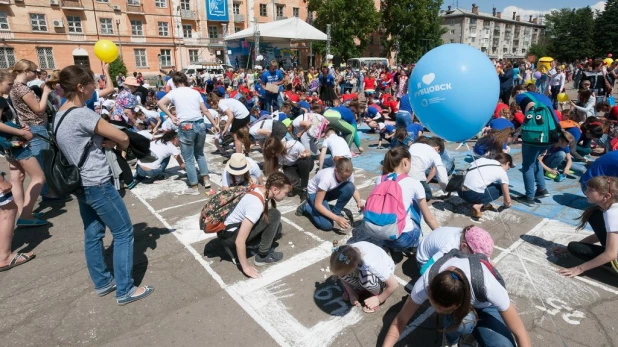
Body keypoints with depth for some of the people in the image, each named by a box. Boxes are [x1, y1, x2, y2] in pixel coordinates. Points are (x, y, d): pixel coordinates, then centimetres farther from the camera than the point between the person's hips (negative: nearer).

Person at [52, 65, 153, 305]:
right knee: (124, 233, 0)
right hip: (98, 184, -10)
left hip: (81, 184, 10)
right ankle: (125, 291, 8)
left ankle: (102, 282, 30)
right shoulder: (82, 114, -20)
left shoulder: (59, 115, 10)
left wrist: (109, 143, -1)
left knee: (93, 233, 17)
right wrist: (122, 146, 4)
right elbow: (122, 137, -19)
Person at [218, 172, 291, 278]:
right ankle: (262, 256, -4)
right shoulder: (256, 206, -30)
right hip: (228, 235, -9)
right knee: (274, 215, -18)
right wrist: (246, 267, -21)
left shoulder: (261, 190, -5)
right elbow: (239, 241, -30)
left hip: (237, 224, 9)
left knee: (276, 226, 6)